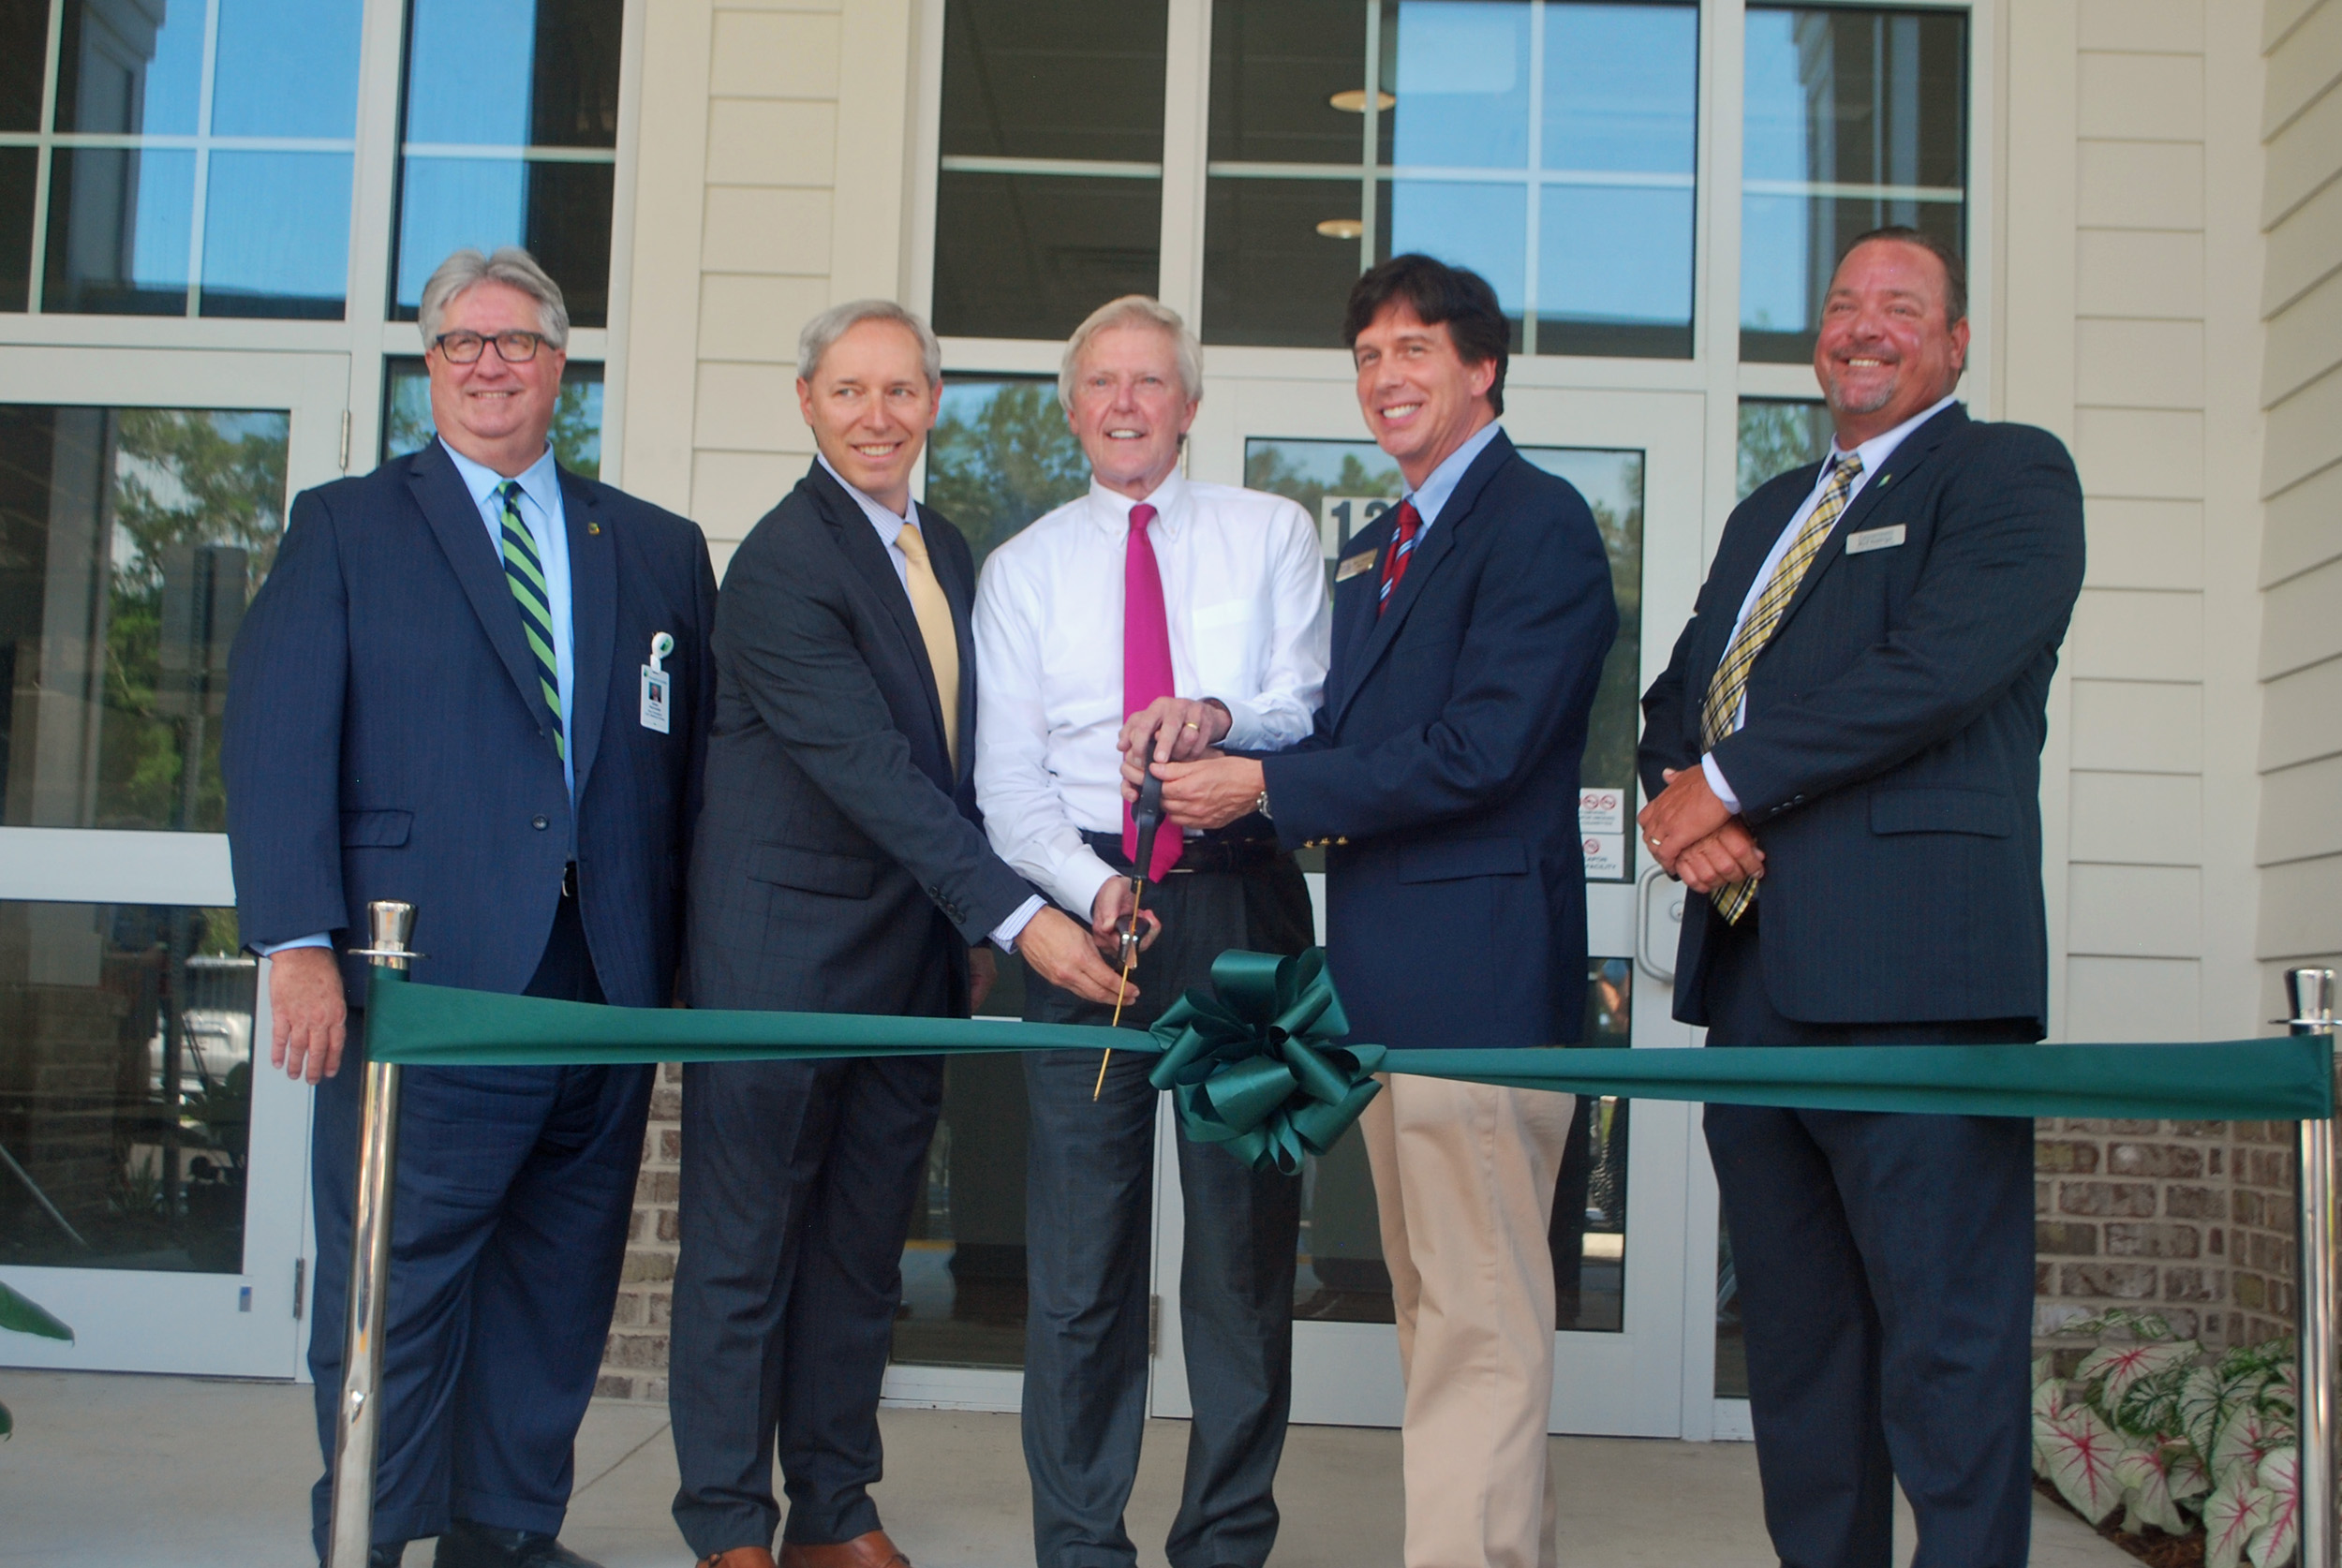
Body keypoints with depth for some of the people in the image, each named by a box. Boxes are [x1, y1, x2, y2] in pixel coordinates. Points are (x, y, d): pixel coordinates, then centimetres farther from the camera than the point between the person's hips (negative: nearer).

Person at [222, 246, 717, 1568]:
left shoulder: (661, 551, 16)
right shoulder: (344, 528, 8)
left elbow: (699, 763, 12)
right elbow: (276, 743, -2)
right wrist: (300, 942, -13)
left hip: (610, 986, 3)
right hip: (425, 978, -3)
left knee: (559, 1288, 10)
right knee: (395, 1287, 0)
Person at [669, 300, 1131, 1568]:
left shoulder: (948, 553, 12)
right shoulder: (780, 563, -14)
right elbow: (868, 768, -22)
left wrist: (967, 936, 13)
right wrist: (1015, 916, -26)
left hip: (913, 951, 7)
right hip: (783, 950, -7)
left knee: (865, 1245, 12)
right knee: (748, 1241, 3)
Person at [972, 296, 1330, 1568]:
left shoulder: (1272, 534, 10)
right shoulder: (1022, 568, 12)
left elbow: (1319, 710, -2)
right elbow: (1007, 780, 4)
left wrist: (1226, 717, -24)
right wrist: (1091, 887, -14)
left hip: (1241, 899, 0)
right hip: (1086, 900, 1)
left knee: (1245, 1235, 4)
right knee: (1078, 1252, 2)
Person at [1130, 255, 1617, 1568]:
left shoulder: (1537, 522, -9)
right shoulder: (1377, 549, 20)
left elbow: (1478, 749, -19)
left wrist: (1262, 785, -14)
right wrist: (1216, 731, -2)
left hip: (1479, 967, -10)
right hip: (1389, 972, 10)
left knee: (1479, 1325, -6)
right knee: (1441, 1315, 17)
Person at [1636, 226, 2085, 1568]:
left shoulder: (2010, 475, 3)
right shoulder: (1769, 513, 26)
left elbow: (1937, 668, -13)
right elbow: (1681, 693, 20)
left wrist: (1731, 783, -9)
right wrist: (1685, 802, -3)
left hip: (1913, 970, -7)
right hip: (1754, 965, 8)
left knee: (1945, 1338, -7)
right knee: (1794, 1332, 11)